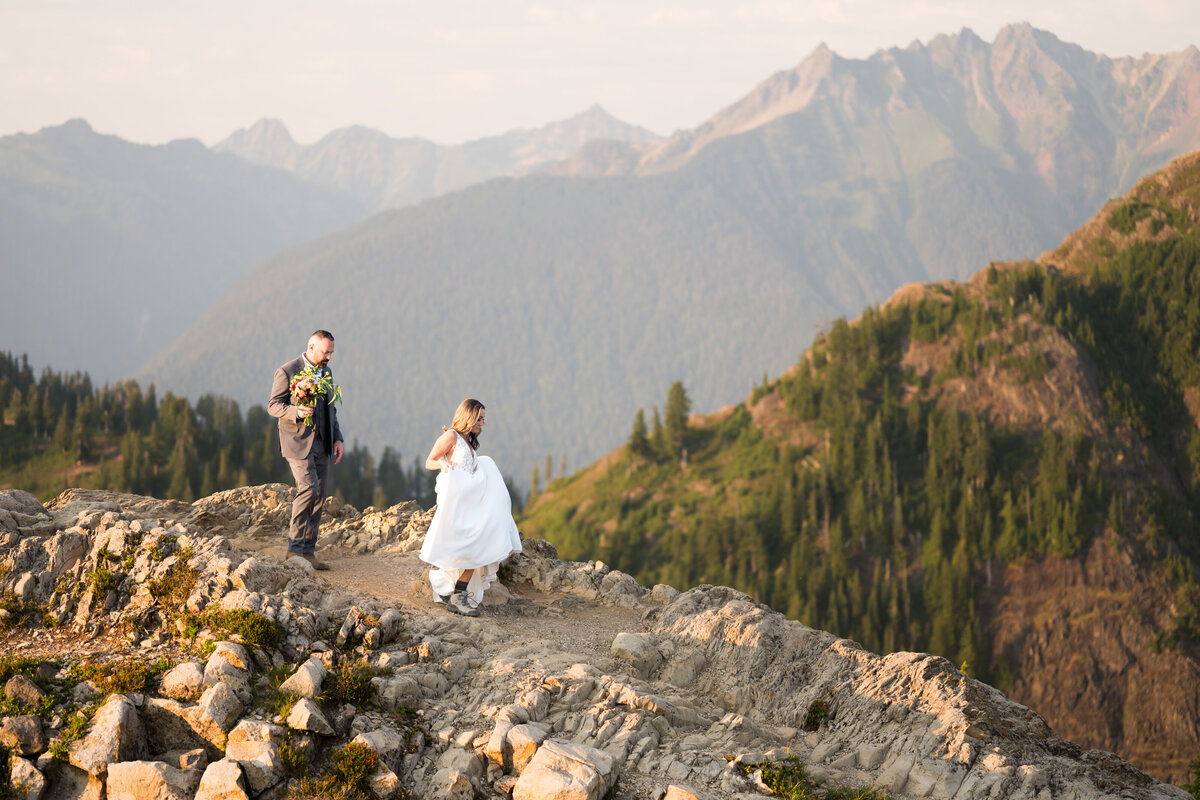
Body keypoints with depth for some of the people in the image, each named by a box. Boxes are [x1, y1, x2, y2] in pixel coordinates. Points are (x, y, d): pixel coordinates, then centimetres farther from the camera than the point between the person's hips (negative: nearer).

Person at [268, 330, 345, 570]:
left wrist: (337, 438, 13)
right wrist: (297, 411, -26)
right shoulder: (287, 372, -8)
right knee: (308, 489, -19)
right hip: (298, 442, -7)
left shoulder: (326, 372, 15)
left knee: (318, 497, 5)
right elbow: (273, 406, -8)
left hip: (321, 443, 7)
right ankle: (295, 549, -12)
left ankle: (308, 552, 10)